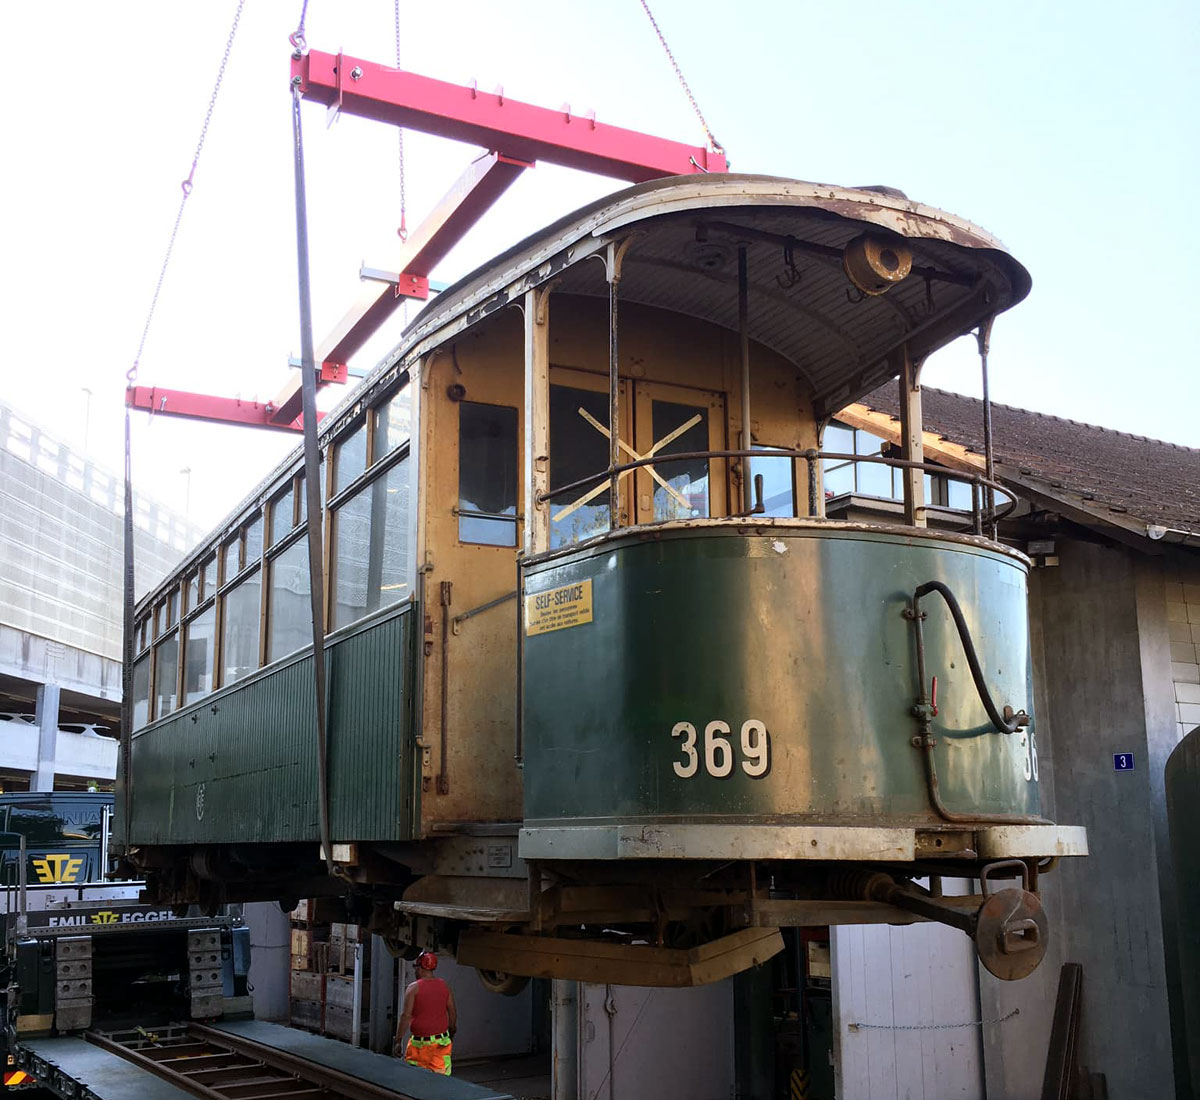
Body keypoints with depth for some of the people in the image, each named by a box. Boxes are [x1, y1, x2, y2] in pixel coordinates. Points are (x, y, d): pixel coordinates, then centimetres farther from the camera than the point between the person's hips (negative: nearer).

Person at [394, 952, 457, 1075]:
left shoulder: (414, 988, -7)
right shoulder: (444, 986, 6)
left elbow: (405, 1016, -12)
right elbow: (453, 1013, 12)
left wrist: (398, 1041, -9)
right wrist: (452, 1032, 27)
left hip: (420, 1043, -3)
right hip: (441, 1041, 4)